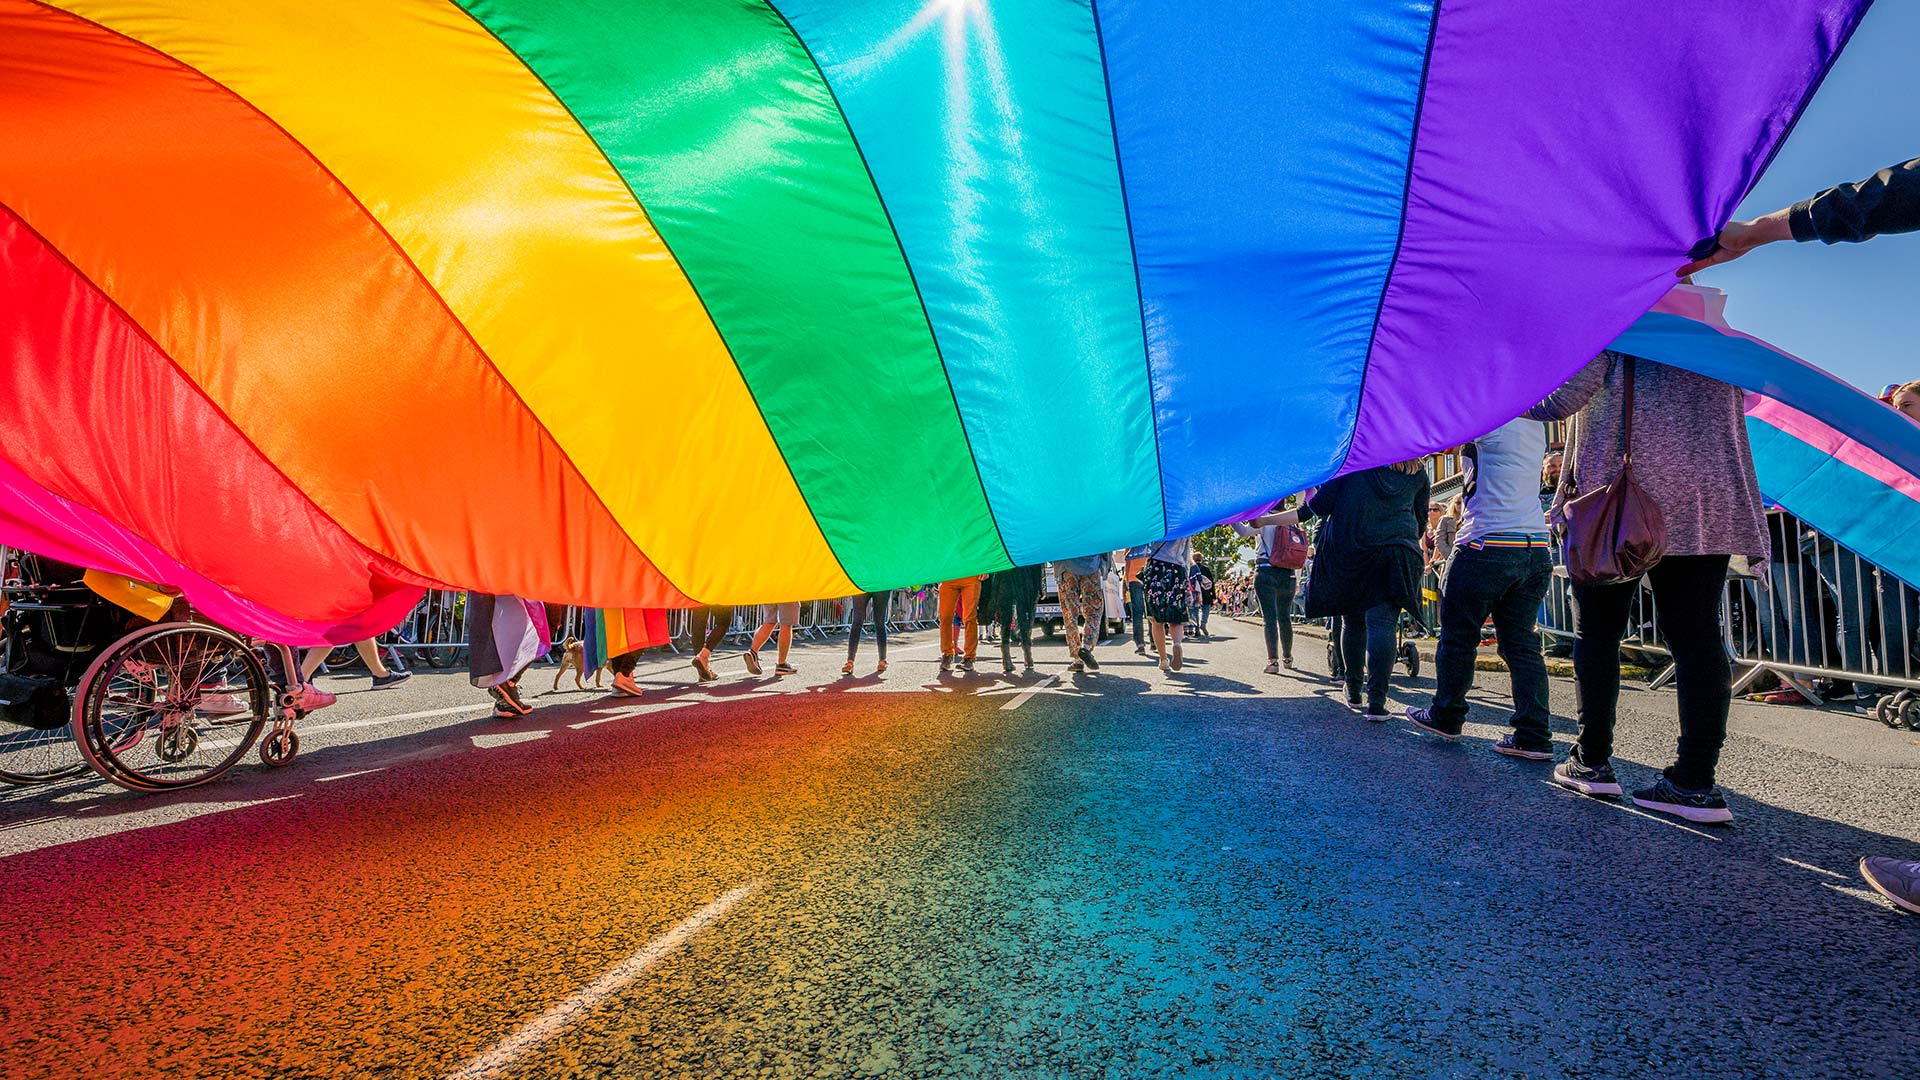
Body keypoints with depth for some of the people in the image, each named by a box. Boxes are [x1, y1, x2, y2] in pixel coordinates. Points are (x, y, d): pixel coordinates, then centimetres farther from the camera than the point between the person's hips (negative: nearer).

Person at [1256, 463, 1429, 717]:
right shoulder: (1418, 472, 13)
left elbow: (1316, 508, -1)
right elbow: (1421, 521, 18)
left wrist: (1264, 520, 2)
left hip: (1351, 553, 0)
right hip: (1399, 557, 1)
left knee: (1352, 622, 13)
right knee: (1382, 623, -5)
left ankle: (1353, 693, 21)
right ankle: (1376, 701, -15)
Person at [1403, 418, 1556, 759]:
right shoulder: (1536, 424, 16)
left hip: (1487, 546, -7)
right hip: (1536, 549, 7)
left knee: (1458, 637, 6)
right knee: (1522, 642, 7)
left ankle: (1446, 717, 17)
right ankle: (1534, 736, 3)